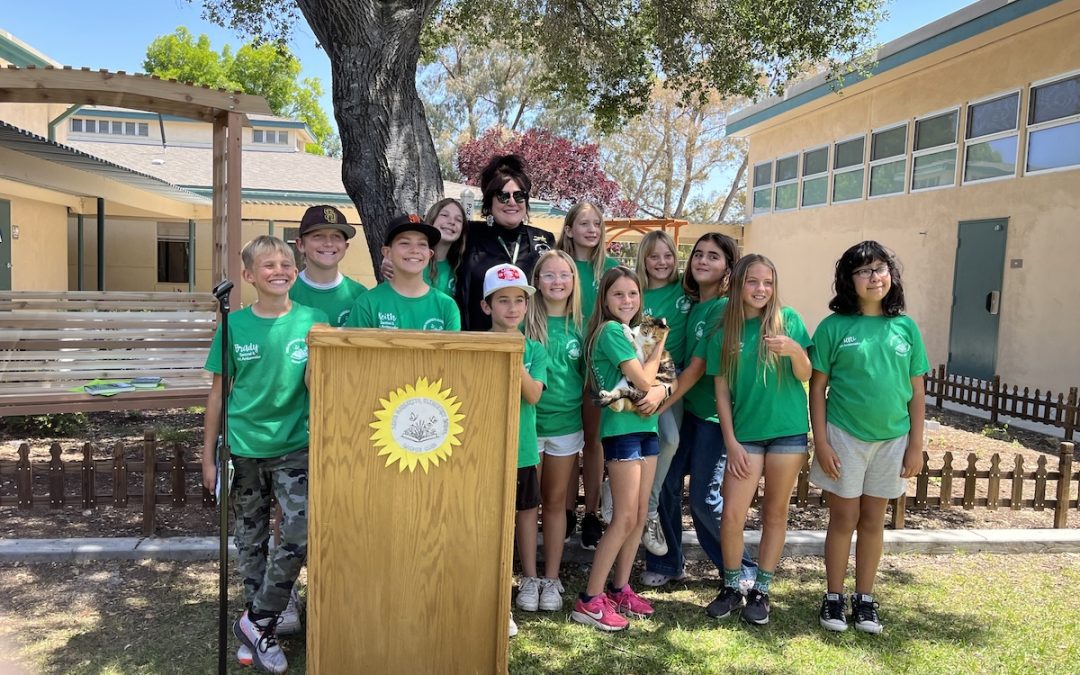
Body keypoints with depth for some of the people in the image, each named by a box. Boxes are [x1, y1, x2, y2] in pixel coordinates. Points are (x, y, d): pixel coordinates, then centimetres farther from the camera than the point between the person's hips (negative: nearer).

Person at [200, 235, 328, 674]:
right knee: (250, 541, 12)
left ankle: (257, 623, 11)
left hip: (294, 448, -1)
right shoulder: (234, 325, -2)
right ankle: (258, 628, 29)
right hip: (243, 450, 1)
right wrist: (208, 456, 4)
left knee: (300, 536, -10)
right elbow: (218, 394, 3)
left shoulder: (314, 322, -3)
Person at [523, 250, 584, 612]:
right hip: (528, 422, -2)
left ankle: (551, 579, 22)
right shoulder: (526, 320, -5)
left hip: (567, 425, 2)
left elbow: (587, 379, 8)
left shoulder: (579, 324, 3)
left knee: (556, 502, 12)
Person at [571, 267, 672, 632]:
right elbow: (643, 380, -17)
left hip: (646, 426, 9)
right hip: (622, 428, -9)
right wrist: (659, 344, -3)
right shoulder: (611, 331, -11)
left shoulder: (635, 332, 15)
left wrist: (660, 390, -13)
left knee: (640, 515, 11)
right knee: (625, 518, -9)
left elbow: (651, 382, 10)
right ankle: (590, 601, -3)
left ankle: (620, 589, 22)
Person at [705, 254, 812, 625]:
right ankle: (731, 587, 18)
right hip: (745, 434, 1)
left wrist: (795, 350, -25)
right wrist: (731, 442, -3)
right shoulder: (724, 334, 1)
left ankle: (761, 590, 22)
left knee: (775, 512, 8)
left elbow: (804, 376, -4)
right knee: (731, 514, -3)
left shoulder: (788, 319, -1)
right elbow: (721, 392, 2)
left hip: (788, 430, 0)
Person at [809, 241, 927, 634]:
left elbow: (917, 392, 5)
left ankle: (865, 599, 26)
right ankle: (833, 598, 21)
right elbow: (817, 388, -5)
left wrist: (916, 445, 2)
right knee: (844, 518, 6)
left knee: (873, 520, 13)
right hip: (844, 436, -3)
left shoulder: (905, 328, 2)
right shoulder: (834, 327, -6)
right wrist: (821, 443, -10)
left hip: (891, 439, 3)